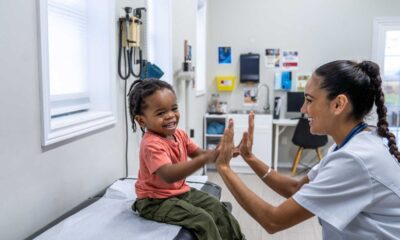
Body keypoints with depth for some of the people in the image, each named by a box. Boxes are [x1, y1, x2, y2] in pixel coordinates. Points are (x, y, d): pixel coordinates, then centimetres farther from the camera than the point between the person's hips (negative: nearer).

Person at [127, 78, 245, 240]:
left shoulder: (179, 134, -1)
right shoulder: (151, 144, -30)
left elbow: (199, 154, 5)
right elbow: (169, 175, -43)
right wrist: (205, 158, -53)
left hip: (180, 191, 9)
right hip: (155, 201, -8)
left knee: (218, 208, 9)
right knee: (203, 219, -20)